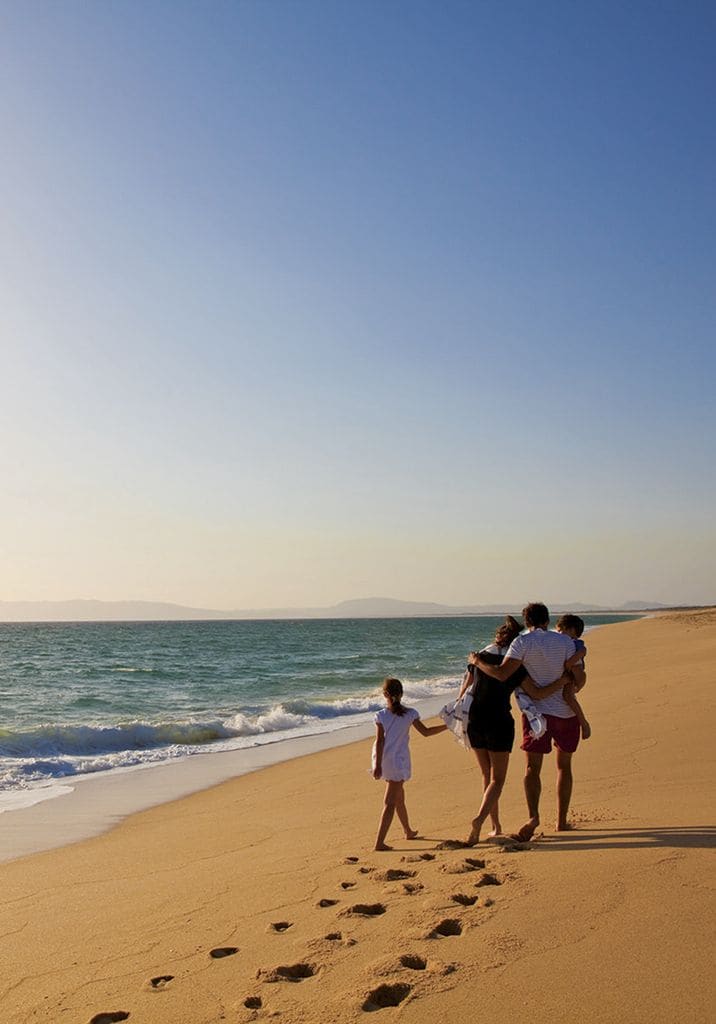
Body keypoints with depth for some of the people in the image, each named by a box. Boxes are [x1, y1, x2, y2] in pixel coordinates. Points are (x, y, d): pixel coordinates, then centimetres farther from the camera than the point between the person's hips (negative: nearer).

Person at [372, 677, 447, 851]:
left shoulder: (381, 716, -6)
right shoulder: (410, 714, -6)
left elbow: (380, 741, -9)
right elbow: (426, 732, 2)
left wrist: (377, 765, -9)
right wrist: (447, 726, 13)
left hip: (384, 761, 2)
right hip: (399, 761, -2)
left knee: (399, 797, 21)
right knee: (390, 802, -2)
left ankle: (408, 831, 39)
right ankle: (379, 842, -11)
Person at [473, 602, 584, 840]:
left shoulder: (522, 642, -7)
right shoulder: (565, 641, 0)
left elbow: (502, 674, -17)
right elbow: (579, 677, -4)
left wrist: (478, 662, -2)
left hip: (537, 711, -2)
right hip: (567, 712, 2)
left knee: (533, 768, -1)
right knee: (564, 766, 16)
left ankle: (533, 815, -22)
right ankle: (561, 821, 20)